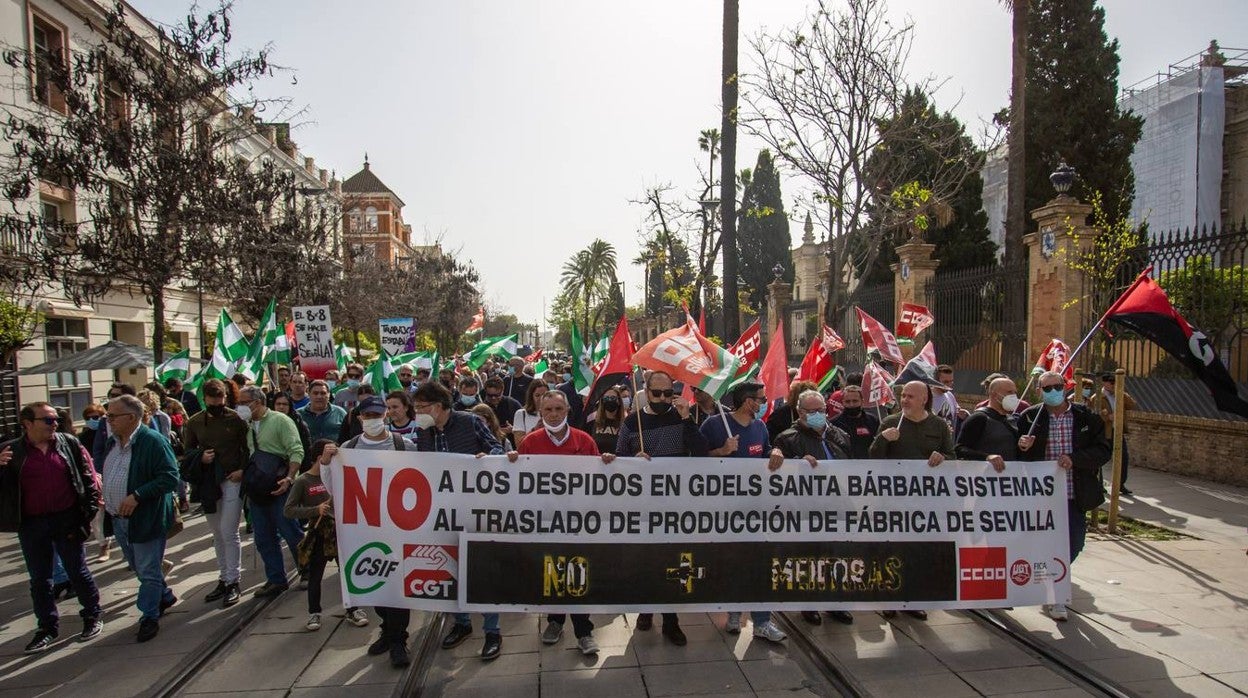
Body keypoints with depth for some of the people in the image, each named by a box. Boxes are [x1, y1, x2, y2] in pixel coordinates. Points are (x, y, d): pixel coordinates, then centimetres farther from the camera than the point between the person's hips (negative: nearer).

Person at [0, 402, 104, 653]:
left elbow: (88, 475, 2)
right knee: (39, 579, 12)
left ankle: (93, 616, 24)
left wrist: (91, 508, -4)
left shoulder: (69, 443, -2)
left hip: (67, 520, -1)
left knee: (78, 572, 9)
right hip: (32, 526, 1)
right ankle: (48, 627, 25)